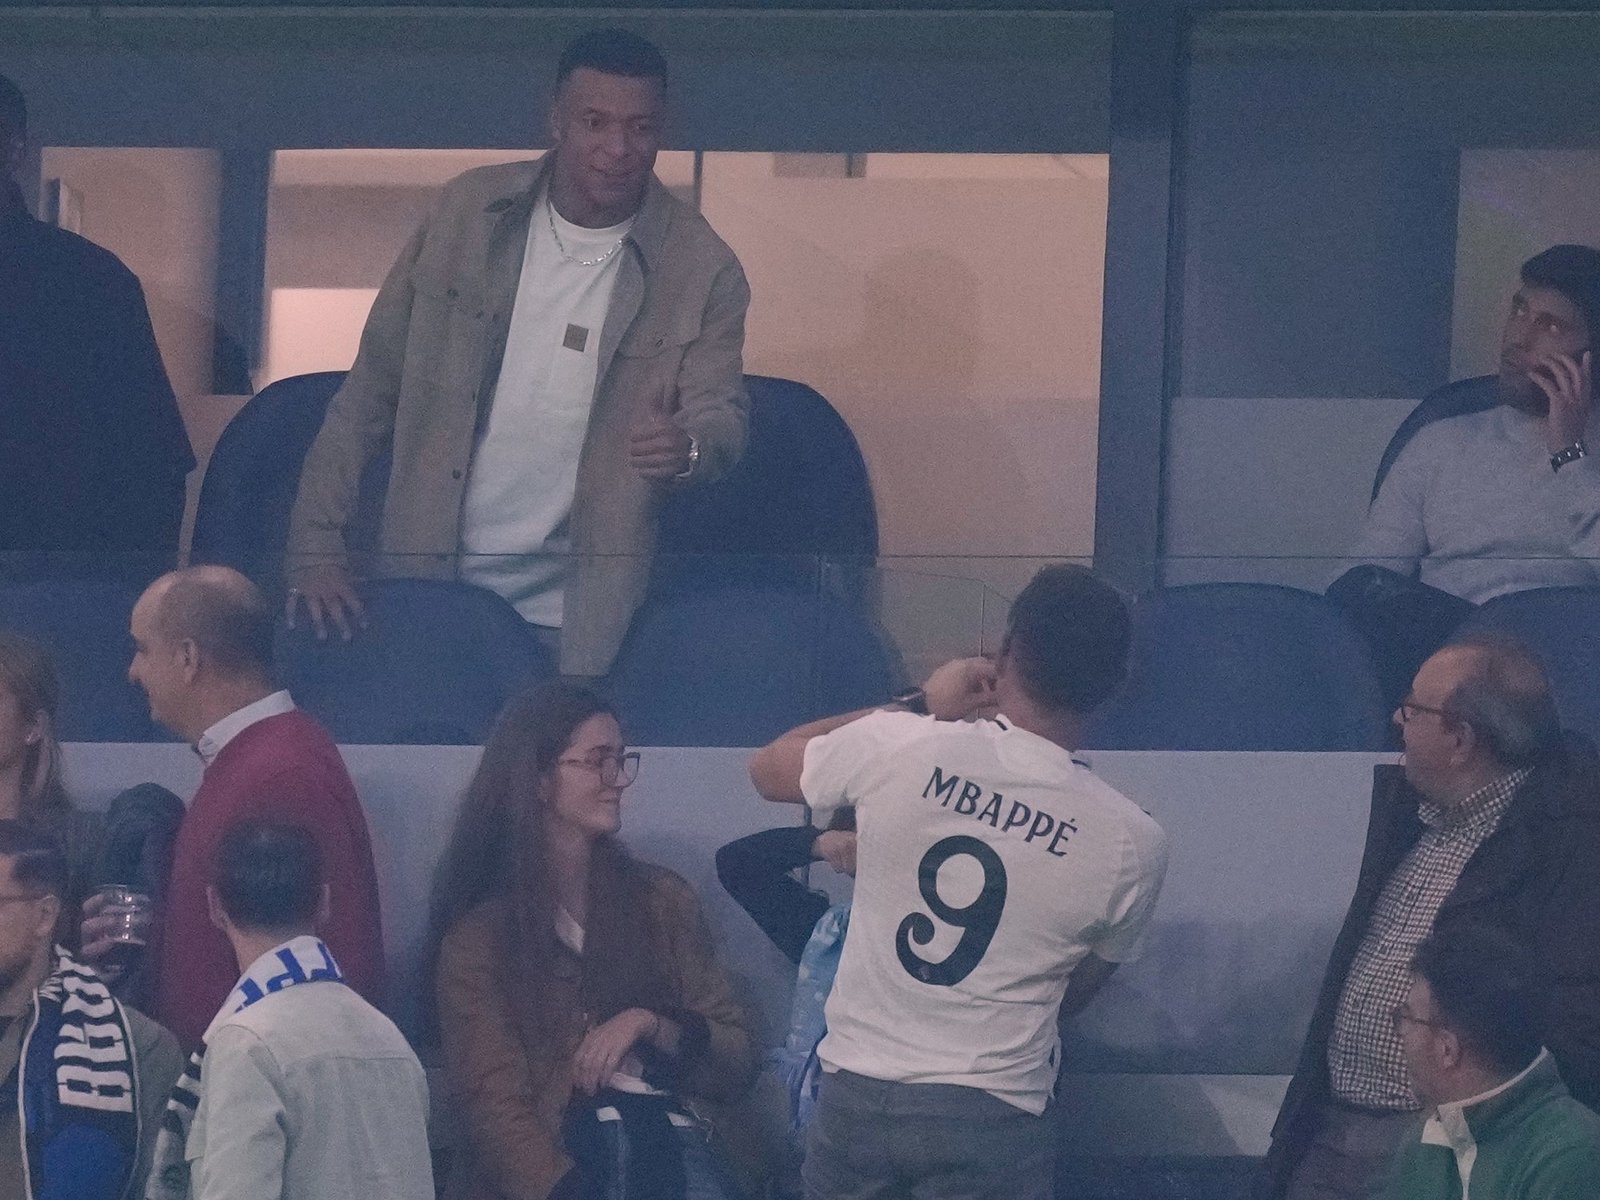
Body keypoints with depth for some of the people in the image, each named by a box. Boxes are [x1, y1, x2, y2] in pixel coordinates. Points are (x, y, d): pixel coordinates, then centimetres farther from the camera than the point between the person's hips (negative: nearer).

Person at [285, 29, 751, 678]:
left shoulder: (703, 270, -4)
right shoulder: (468, 211, 0)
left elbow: (722, 417, -4)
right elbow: (370, 389, 4)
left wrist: (688, 445, -30)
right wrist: (315, 546, -2)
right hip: (427, 582, 2)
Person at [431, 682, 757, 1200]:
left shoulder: (663, 900, 17)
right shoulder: (478, 937, 8)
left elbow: (737, 1065, 14)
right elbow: (493, 1101, -3)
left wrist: (649, 1026, -6)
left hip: (663, 1134, 2)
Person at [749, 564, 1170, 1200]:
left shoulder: (897, 746, -10)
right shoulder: (1131, 842, -9)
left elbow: (769, 768, 12)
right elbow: (1073, 993, 7)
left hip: (855, 1099, 2)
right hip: (991, 1124, -2)